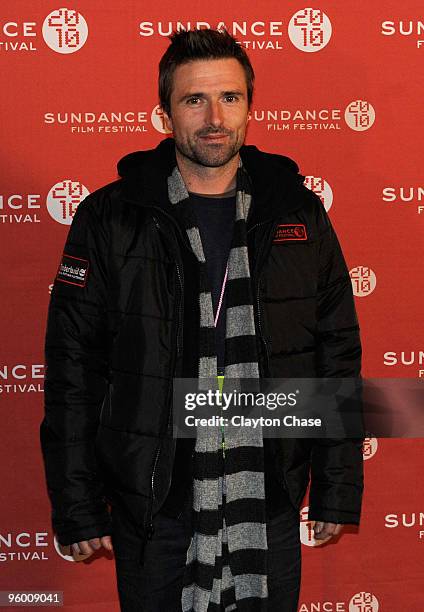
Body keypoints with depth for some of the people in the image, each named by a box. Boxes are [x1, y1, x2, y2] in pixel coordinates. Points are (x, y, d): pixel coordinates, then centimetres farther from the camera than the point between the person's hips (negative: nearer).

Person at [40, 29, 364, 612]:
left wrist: (338, 491, 4)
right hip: (153, 505, -1)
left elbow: (337, 356, 5)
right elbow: (73, 371, -3)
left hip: (270, 503, 2)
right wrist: (78, 509, -4)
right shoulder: (110, 220, -5)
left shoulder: (297, 213, 1)